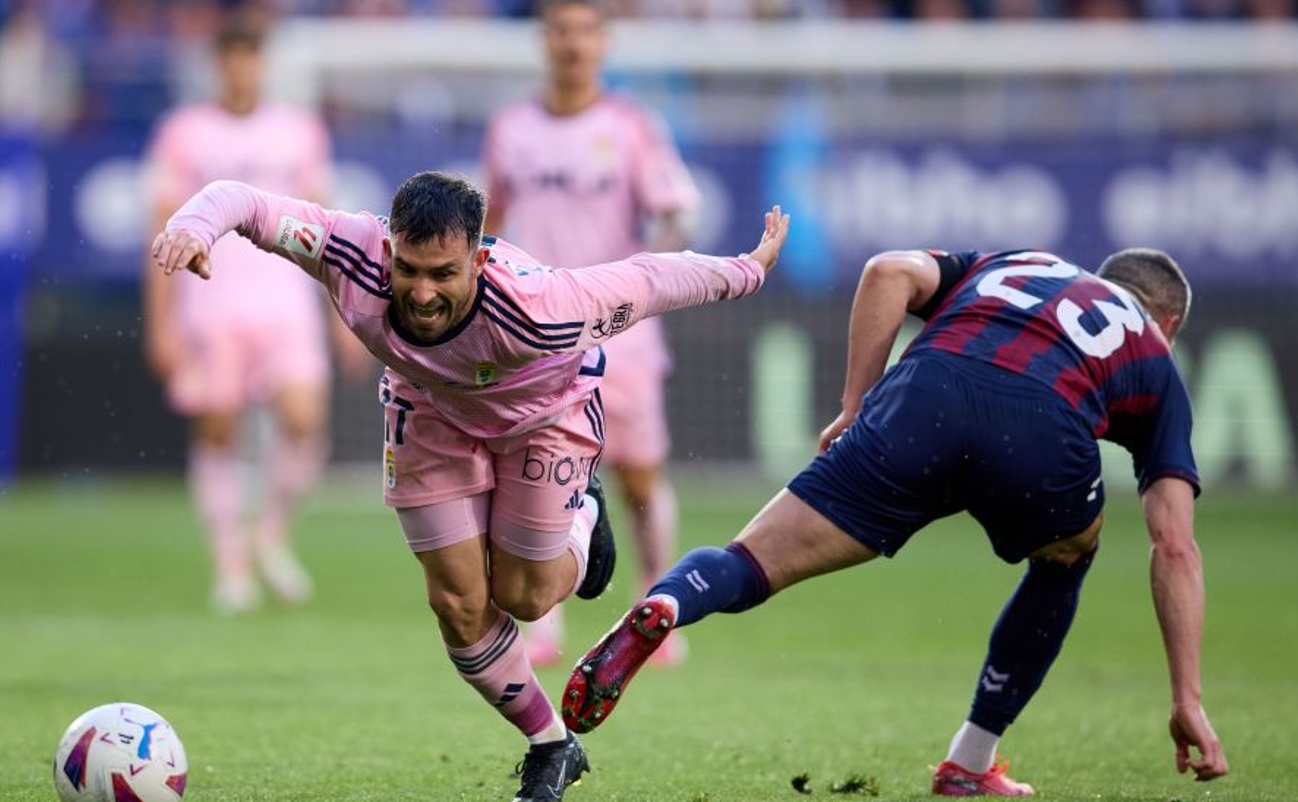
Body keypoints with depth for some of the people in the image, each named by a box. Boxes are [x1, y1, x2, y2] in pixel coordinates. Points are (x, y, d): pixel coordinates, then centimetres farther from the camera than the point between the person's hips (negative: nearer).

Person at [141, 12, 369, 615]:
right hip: (208, 309, -1)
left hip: (285, 304, 1)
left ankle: (272, 533, 8)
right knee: (216, 435, -2)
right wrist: (161, 323, -2)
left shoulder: (299, 132, 11)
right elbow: (165, 232, 4)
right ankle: (230, 564, 9)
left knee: (304, 421, -15)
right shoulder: (184, 135, 4)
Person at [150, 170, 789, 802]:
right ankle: (550, 746, 26)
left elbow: (647, 280, -29)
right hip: (430, 414, 2)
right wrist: (194, 226, -58)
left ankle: (583, 515, 39)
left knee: (521, 596, 3)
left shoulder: (535, 310, -45)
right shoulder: (354, 261, -41)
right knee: (458, 604, 1)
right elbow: (243, 201, -35)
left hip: (545, 411, -2)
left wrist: (746, 271, -12)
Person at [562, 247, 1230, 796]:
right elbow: (1174, 546, 23)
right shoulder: (1154, 358, 34)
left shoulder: (1008, 263, 41)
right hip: (1044, 430, -1)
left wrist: (855, 410, 18)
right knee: (1064, 562, 34)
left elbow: (890, 272, 17)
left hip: (924, 396, 1)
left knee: (746, 568, 0)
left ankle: (662, 609, -34)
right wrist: (1188, 700, 22)